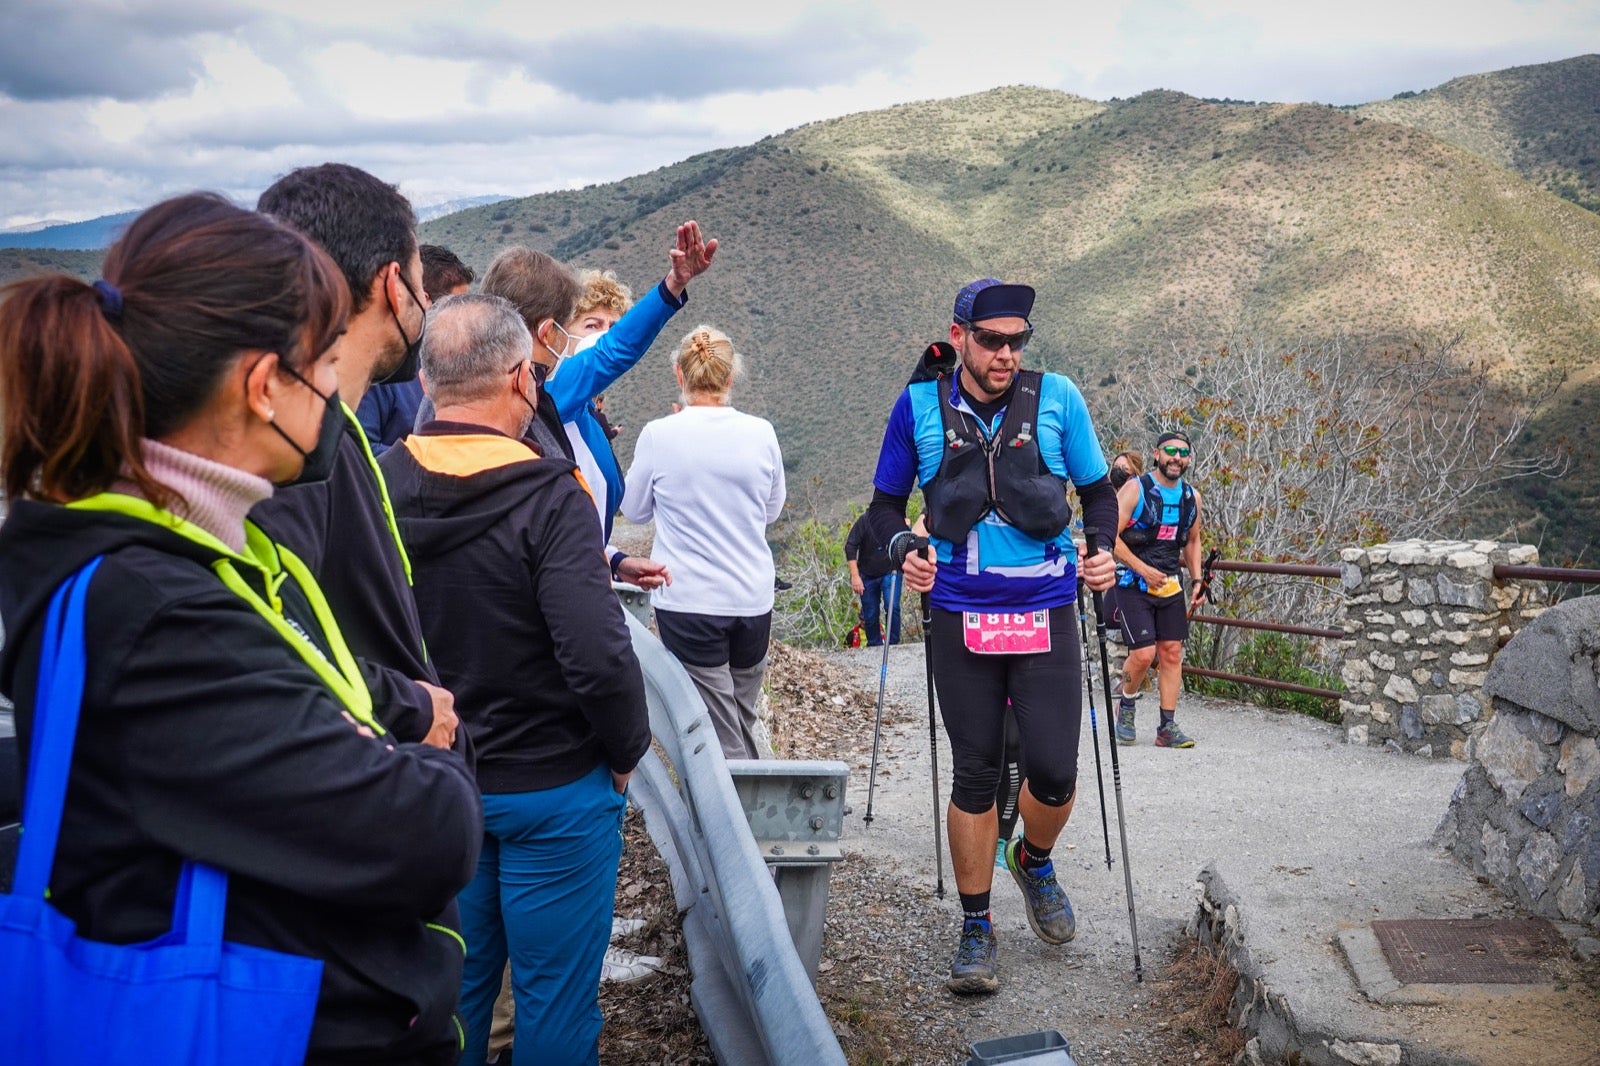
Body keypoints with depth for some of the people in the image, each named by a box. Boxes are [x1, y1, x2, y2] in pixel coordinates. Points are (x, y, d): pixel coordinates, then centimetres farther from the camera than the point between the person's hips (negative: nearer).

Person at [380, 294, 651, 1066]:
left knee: (455, 979, 21)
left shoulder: (382, 485, -5)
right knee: (555, 993, 10)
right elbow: (598, 656, -27)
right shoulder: (547, 499, -21)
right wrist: (626, 751, -9)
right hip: (553, 786, -5)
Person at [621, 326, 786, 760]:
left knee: (722, 740, 2)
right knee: (744, 725, 20)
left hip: (687, 600, -3)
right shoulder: (761, 433, -4)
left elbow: (634, 509, 5)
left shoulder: (659, 435, -11)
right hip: (753, 601, 3)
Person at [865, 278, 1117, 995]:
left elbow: (1098, 488, 11)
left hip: (1046, 613, 0)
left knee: (1054, 771, -5)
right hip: (960, 618, 0)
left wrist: (1103, 549, -7)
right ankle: (976, 930, 21)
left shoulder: (1057, 398, -1)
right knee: (975, 775, 6)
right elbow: (886, 503, 9)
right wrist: (902, 547, -11)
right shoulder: (919, 406, 0)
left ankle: (1033, 861, 30)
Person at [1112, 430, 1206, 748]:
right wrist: (1143, 569, -18)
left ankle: (1167, 727, 7)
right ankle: (1126, 704, 16)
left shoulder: (1192, 497, 8)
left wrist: (1196, 580, 11)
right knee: (1143, 653, -12)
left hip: (1171, 585, 5)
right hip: (1134, 584, -5)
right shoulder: (1136, 489, -9)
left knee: (1172, 652, 1)